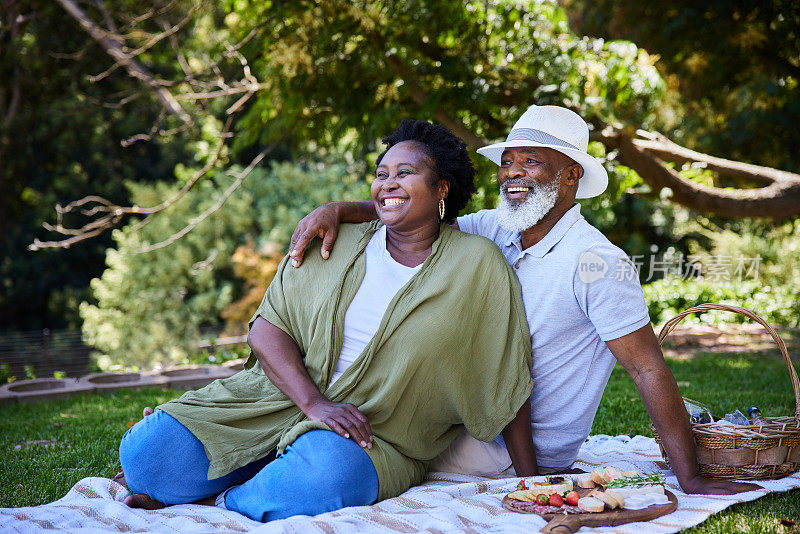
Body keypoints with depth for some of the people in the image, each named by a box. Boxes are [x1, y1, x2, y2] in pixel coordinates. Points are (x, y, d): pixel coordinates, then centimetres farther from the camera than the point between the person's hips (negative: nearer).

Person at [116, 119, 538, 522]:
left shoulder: (477, 264, 0)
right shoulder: (333, 245, 7)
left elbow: (507, 385, 1)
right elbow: (267, 329, 1)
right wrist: (314, 402, -16)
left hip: (378, 440, -2)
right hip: (284, 397, 2)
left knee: (327, 477, -39)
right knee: (148, 450, -17)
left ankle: (218, 502, -11)